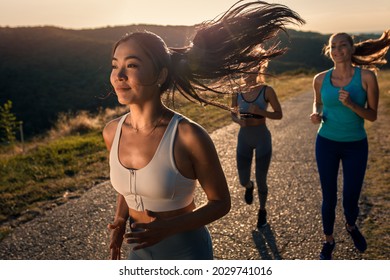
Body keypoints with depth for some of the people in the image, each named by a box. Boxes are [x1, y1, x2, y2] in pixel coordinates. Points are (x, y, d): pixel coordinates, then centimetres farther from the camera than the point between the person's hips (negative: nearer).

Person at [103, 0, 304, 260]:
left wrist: (168, 228, -24)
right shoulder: (112, 132, -9)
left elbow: (221, 202, -12)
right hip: (140, 251, 5)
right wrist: (120, 220, -5)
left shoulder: (190, 136, -25)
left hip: (186, 252, -4)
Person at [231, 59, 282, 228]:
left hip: (262, 138, -2)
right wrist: (238, 120, -15)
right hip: (244, 138, 3)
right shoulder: (237, 91, -3)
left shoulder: (267, 91, -12)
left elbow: (279, 114, -7)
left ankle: (262, 211, 35)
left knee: (261, 181, 7)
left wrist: (260, 112, -24)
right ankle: (249, 186, 48)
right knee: (243, 181, 7)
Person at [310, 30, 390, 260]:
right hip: (327, 144, 1)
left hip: (356, 146, -1)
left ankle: (351, 226, 44)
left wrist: (351, 104, -26)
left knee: (351, 199, 7)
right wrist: (316, 114, -8)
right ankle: (329, 240, 33)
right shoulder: (321, 79, -5)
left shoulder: (366, 76, -12)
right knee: (329, 198, 8)